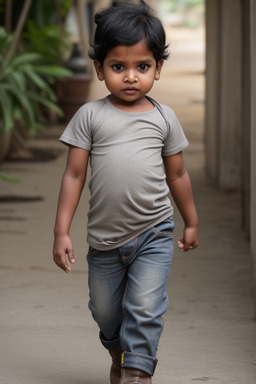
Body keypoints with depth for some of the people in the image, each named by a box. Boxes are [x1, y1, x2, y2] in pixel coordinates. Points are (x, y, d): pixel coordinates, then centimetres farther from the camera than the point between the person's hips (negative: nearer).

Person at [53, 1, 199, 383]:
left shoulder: (164, 118, 1)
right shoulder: (89, 116, -4)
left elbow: (177, 174, 12)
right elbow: (74, 174, -2)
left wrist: (191, 223, 20)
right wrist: (61, 231, -6)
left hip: (154, 233, -1)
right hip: (105, 237, 1)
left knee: (145, 309, -10)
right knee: (105, 312, 17)